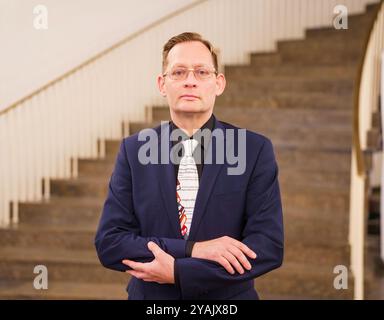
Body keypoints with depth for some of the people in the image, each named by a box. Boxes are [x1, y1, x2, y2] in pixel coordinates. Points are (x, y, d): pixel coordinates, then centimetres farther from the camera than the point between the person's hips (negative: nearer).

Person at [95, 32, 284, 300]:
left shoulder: (256, 150, -9)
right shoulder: (133, 151, -5)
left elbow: (269, 247, -14)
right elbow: (108, 243, -9)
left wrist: (178, 271, -20)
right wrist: (191, 249, -21)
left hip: (229, 298, -1)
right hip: (150, 295, 1)